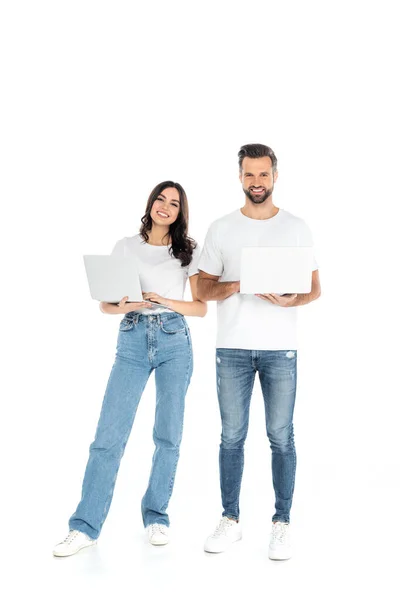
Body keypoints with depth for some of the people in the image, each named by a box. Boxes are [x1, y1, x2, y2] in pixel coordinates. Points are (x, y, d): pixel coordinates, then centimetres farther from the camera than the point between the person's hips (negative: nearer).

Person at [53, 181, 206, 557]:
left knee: (168, 435, 3)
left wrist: (165, 301, -13)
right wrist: (126, 306, -15)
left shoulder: (189, 252, 6)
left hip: (174, 342, 0)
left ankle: (156, 516, 20)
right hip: (132, 341, 0)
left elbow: (201, 308, 4)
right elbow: (105, 304, 7)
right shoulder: (126, 247, 8)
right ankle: (85, 526, 1)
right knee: (109, 434, -6)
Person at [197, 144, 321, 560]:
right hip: (232, 349, 1)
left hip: (280, 349, -1)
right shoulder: (221, 229, 7)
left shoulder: (297, 228, 6)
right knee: (232, 437, 7)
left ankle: (281, 524, 14)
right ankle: (230, 520, 19)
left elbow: (315, 288, 6)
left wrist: (292, 300, -16)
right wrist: (236, 286, -12)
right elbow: (202, 288, 7)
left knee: (281, 437, 3)